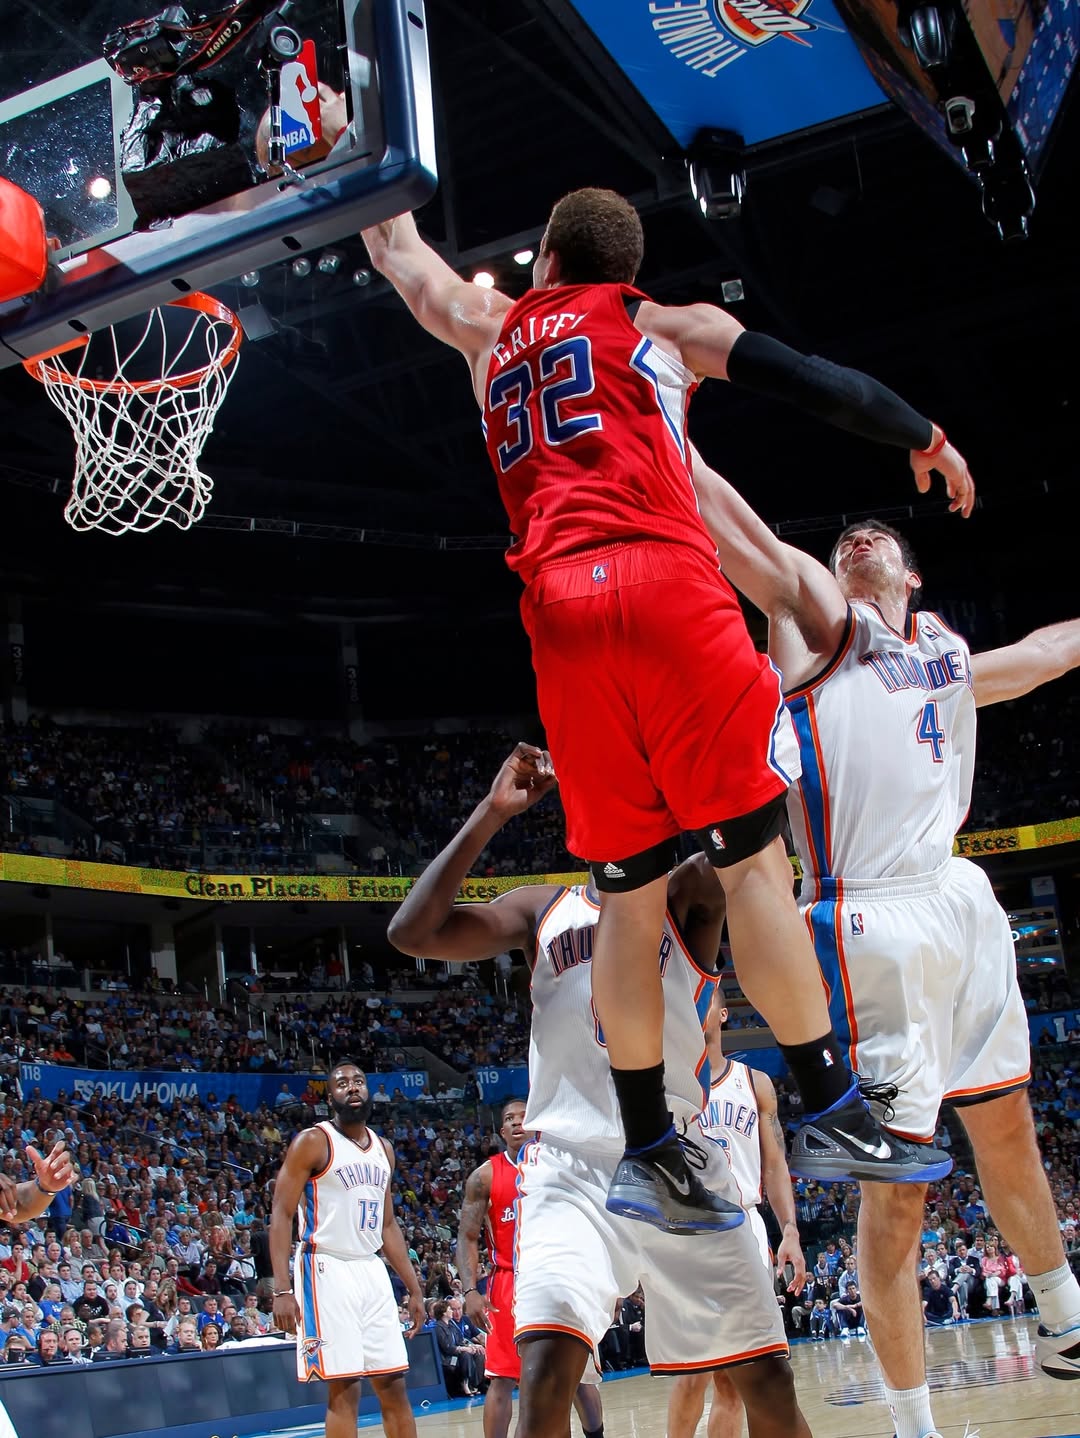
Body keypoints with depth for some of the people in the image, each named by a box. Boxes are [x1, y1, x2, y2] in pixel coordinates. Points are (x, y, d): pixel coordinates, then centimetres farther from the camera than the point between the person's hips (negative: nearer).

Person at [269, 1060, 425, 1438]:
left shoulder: (383, 1148, 14)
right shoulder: (312, 1142, -6)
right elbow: (281, 1215, -10)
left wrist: (414, 1289, 15)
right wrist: (282, 1289, -20)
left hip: (373, 1272, 6)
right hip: (327, 1271, -6)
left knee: (394, 1386, 7)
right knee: (343, 1389, -7)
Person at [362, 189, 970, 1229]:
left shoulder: (489, 332, 27)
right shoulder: (660, 322, 18)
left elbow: (399, 255, 45)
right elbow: (808, 380, 12)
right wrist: (924, 437, 24)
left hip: (557, 609, 4)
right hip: (662, 580, -4)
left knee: (627, 892, 6)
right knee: (753, 857, -3)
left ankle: (647, 1152, 6)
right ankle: (835, 1114, -4)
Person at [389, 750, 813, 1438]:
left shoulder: (685, 898, 13)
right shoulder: (544, 908, 16)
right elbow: (412, 931, 3)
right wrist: (492, 813, -1)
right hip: (573, 1167, 0)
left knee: (769, 1381, 1)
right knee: (546, 1370, -22)